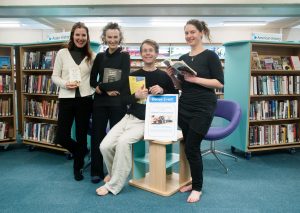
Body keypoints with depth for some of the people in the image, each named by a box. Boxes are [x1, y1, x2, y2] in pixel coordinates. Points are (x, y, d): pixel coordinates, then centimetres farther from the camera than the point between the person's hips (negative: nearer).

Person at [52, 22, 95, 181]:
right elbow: (55, 76, 5)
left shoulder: (92, 56, 6)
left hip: (85, 99, 0)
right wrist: (65, 84, -13)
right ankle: (81, 152, 32)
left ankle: (78, 167, 28)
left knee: (81, 135, 8)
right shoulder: (62, 53, 4)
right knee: (62, 136, -1)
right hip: (66, 99, 0)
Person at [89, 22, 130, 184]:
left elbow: (123, 81, -10)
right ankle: (96, 171, 19)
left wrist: (102, 86, -12)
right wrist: (108, 90, -11)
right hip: (100, 101, 3)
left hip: (118, 102, -3)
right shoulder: (100, 57, 11)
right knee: (97, 135, 5)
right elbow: (92, 81, 6)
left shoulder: (124, 56, 2)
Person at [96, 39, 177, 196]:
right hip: (129, 117, 4)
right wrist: (136, 96, -15)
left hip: (147, 122, -4)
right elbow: (124, 99, 6)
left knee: (123, 141, -29)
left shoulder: (163, 76, 1)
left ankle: (114, 185, -11)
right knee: (105, 146, -11)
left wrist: (162, 91, -13)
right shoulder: (133, 75, 9)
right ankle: (115, 175, 20)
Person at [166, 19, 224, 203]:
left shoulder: (210, 56, -6)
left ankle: (197, 187, 15)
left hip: (203, 108, -6)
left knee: (192, 148, -5)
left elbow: (220, 83, -12)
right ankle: (194, 181, 30)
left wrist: (195, 79, -21)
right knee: (189, 147, 12)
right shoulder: (183, 58, 11)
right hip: (184, 107, 6)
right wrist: (172, 76, -3)